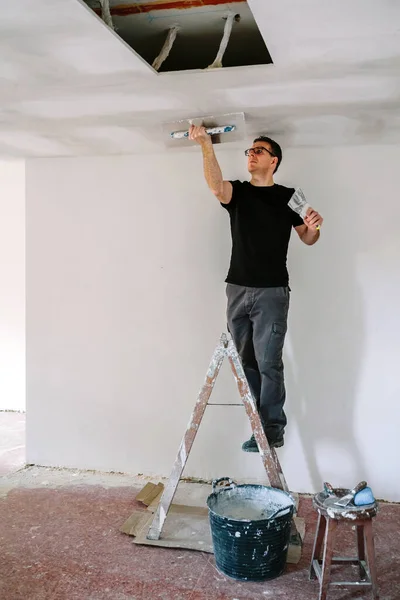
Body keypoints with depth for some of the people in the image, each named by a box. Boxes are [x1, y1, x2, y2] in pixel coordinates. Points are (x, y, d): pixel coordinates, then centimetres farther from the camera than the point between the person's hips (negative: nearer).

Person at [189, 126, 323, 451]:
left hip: (272, 292, -3)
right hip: (238, 290, 3)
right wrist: (206, 145, -28)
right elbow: (216, 185, -15)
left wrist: (314, 226, -11)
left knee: (268, 363, -6)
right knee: (246, 362, 7)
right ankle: (261, 425, 18)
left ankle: (272, 429, 3)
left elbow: (308, 238, 12)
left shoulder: (288, 197, 5)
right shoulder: (237, 192, 9)